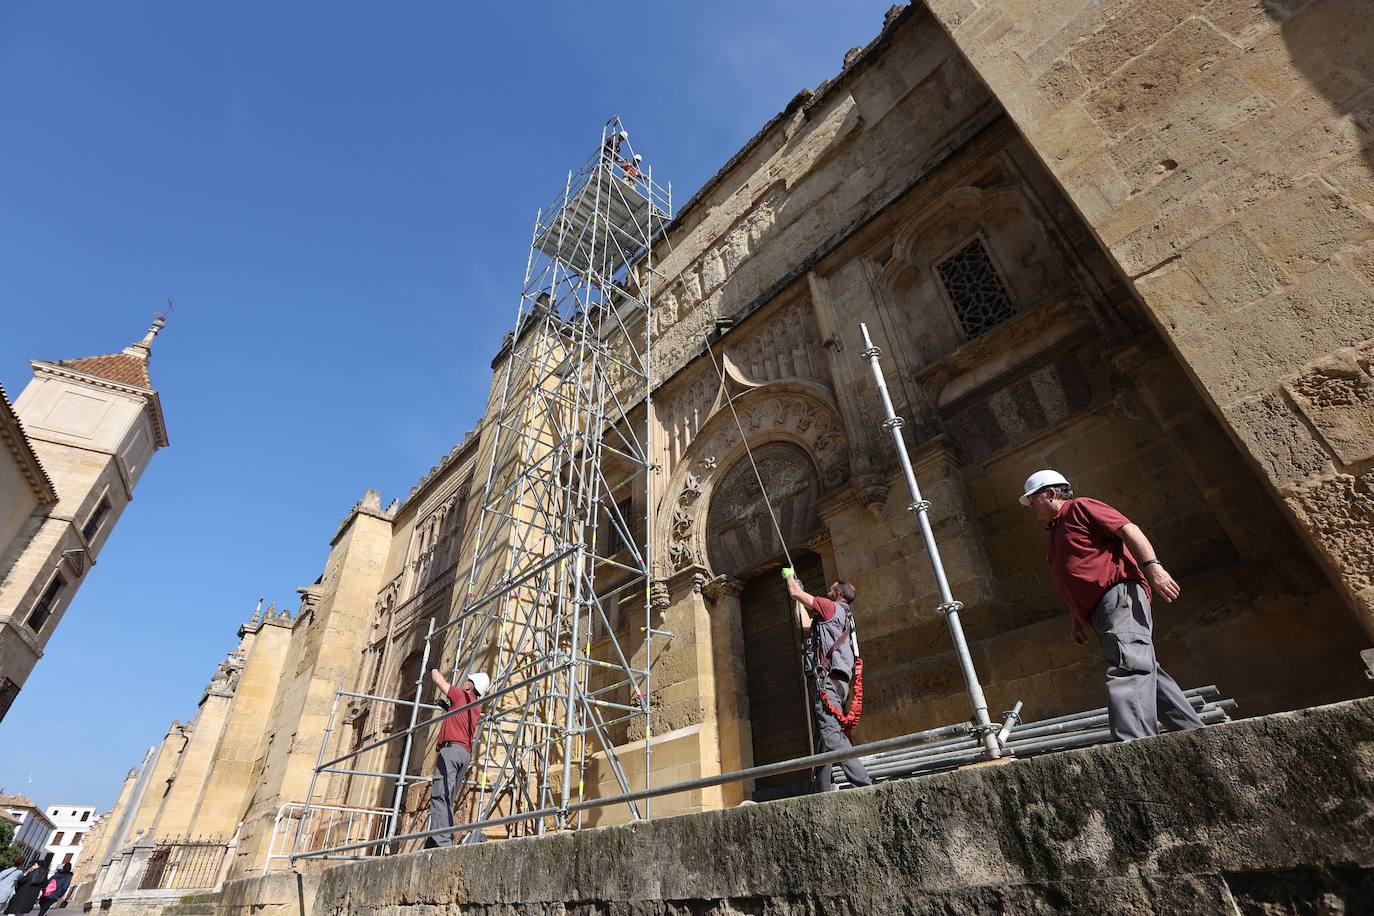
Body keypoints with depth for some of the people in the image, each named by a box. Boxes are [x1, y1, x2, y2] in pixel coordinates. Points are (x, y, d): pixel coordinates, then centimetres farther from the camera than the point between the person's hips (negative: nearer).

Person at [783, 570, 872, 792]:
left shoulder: (832, 607, 1)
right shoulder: (842, 618, 28)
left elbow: (795, 593, 3)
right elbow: (806, 623, 39)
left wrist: (789, 576, 24)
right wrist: (800, 593, 48)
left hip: (828, 679, -10)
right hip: (836, 681, 10)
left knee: (831, 734, -19)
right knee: (823, 739, 8)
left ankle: (864, 784, -25)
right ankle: (823, 793, 8)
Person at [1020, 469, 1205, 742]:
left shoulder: (1079, 507, 5)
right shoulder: (1055, 533, 30)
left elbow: (1129, 529, -8)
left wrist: (1152, 566, -22)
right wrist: (1076, 621, 27)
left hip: (1120, 592, -10)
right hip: (1099, 610, 10)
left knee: (1126, 665, -23)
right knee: (1144, 670, 9)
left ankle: (1134, 743, -35)